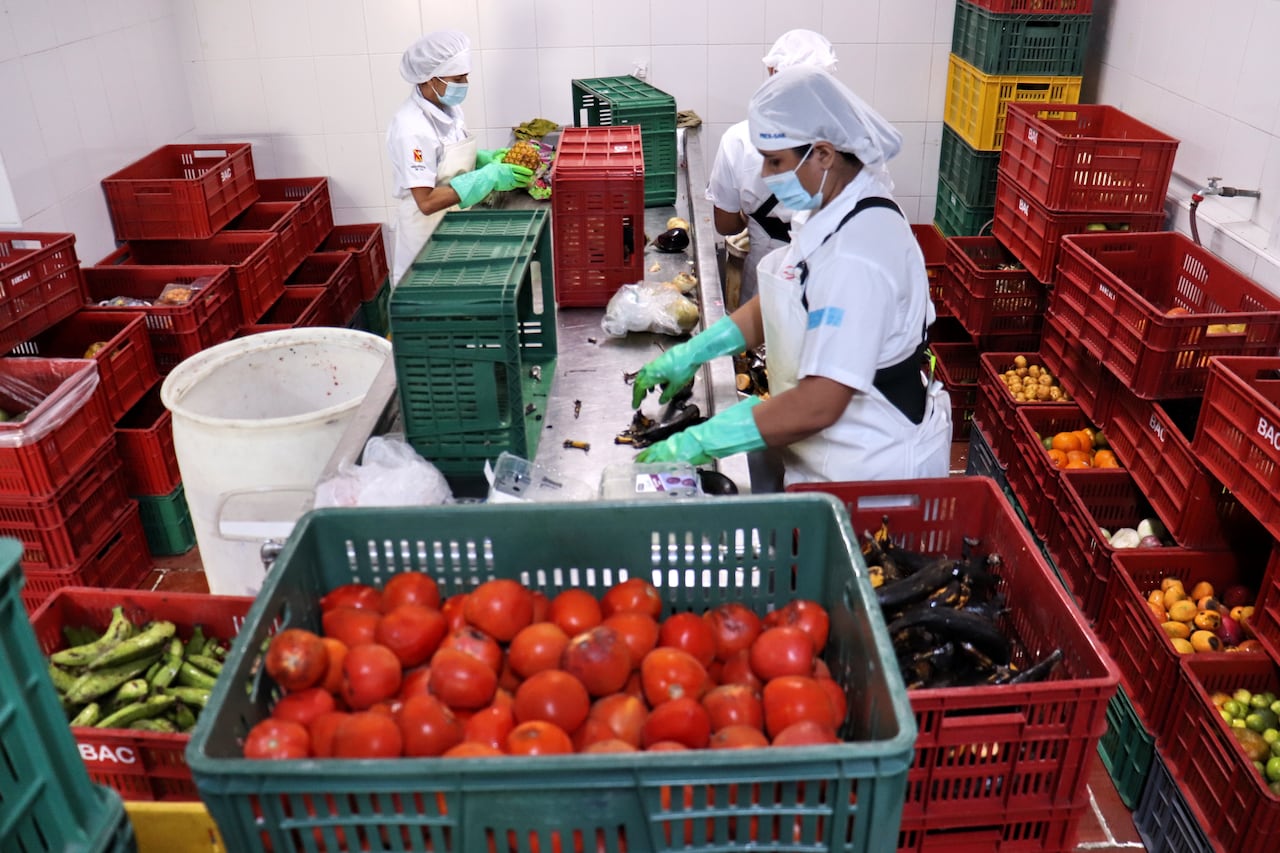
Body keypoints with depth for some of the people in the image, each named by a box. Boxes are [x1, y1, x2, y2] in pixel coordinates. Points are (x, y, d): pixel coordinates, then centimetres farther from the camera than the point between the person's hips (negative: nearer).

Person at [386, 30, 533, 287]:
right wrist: (489, 177, -30)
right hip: (428, 230, -8)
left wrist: (486, 158, -6)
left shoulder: (449, 107, 1)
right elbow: (427, 201, -28)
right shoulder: (411, 128, -24)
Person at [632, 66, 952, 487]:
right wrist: (690, 354, 3)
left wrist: (699, 443, -27)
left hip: (873, 470, -9)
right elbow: (772, 308, 12)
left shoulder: (858, 255, -29)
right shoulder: (836, 215, 1)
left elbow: (818, 405, -33)